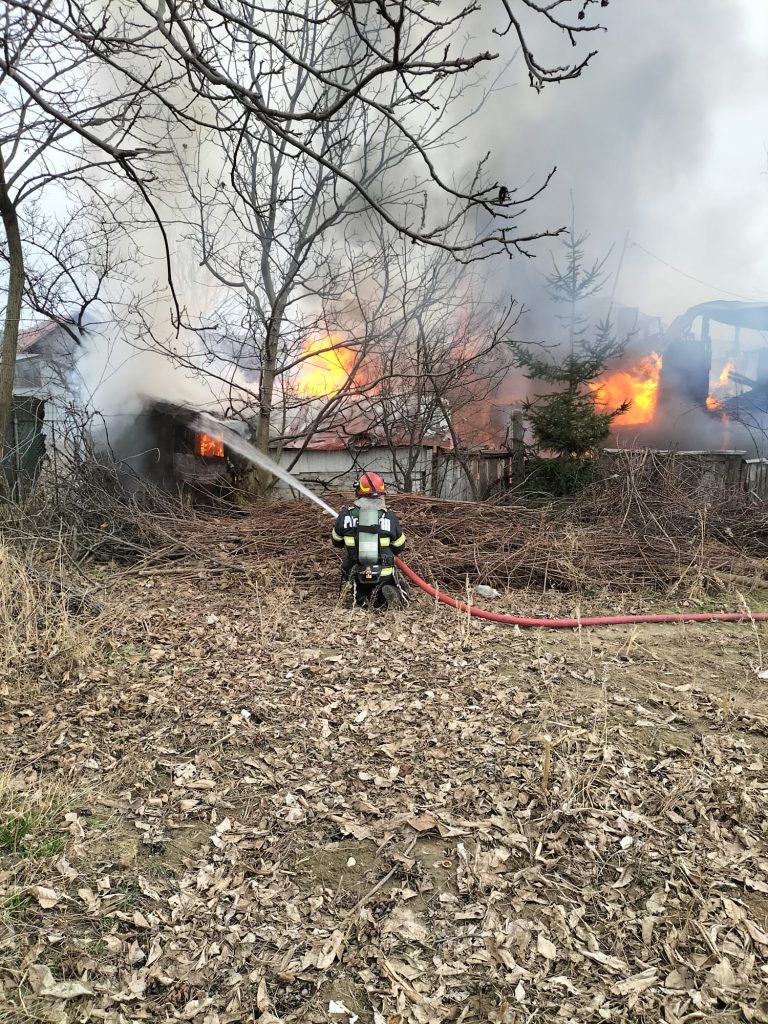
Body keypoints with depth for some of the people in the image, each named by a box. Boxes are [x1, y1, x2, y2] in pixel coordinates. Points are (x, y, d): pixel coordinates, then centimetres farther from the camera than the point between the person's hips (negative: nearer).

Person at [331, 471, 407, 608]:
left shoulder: (345, 516, -9)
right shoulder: (390, 518, -10)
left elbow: (336, 542, 8)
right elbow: (399, 547, 4)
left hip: (356, 575, 1)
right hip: (385, 575, -1)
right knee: (396, 596, 24)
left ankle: (363, 597, -8)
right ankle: (388, 592, -12)